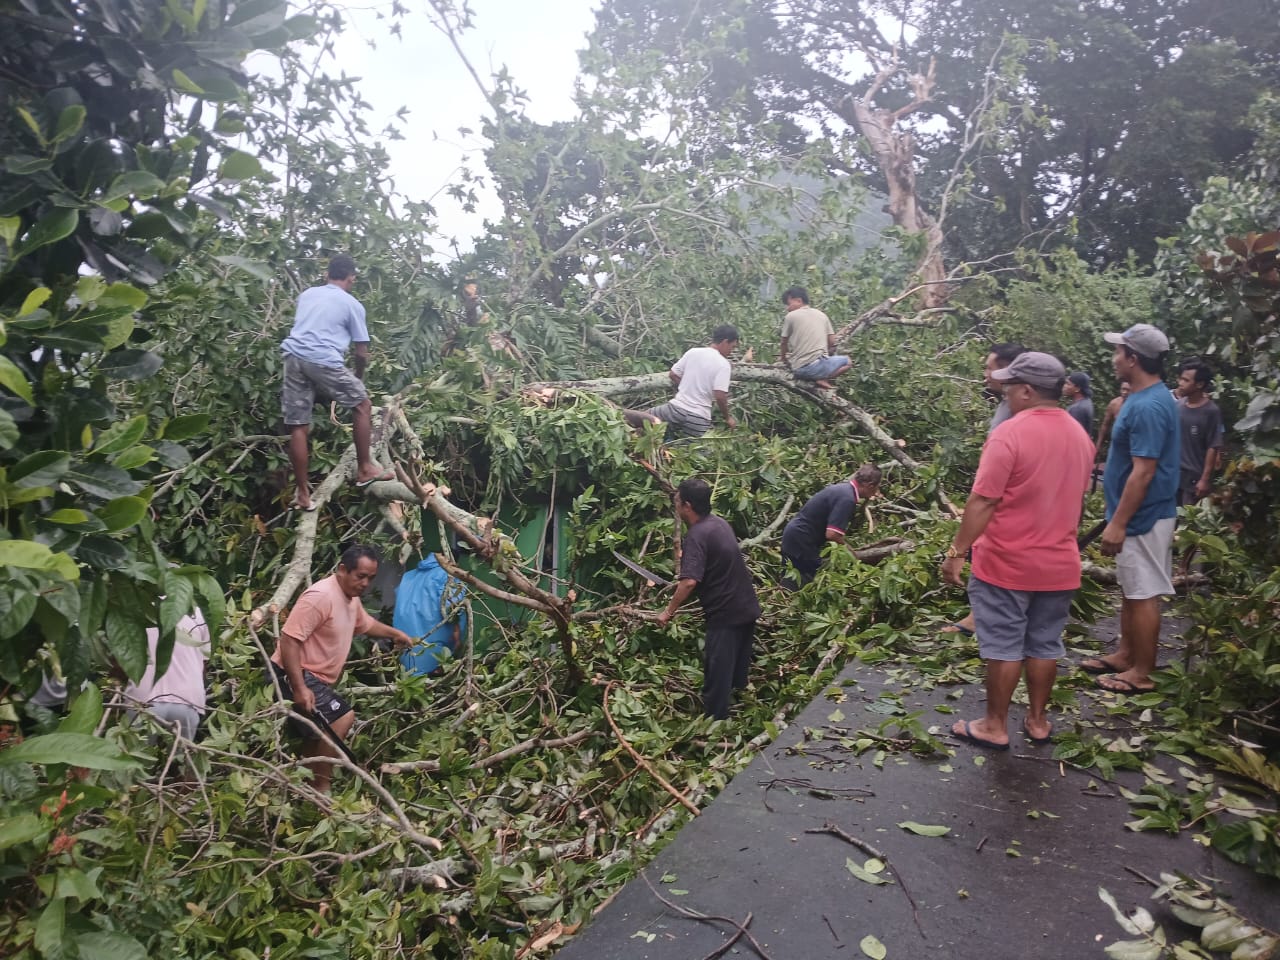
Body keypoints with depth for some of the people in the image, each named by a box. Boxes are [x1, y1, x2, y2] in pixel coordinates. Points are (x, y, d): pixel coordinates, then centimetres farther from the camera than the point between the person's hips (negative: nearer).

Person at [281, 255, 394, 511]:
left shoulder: (307, 294, 24)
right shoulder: (353, 305, 9)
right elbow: (361, 352, 8)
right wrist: (358, 377, 28)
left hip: (294, 357, 6)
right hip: (324, 361, -5)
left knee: (298, 427, 7)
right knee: (362, 405, 14)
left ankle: (302, 493, 12)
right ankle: (364, 469, 17)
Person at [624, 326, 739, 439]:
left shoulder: (693, 352, 5)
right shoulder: (723, 364, -9)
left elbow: (672, 375, 10)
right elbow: (719, 396, -16)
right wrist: (727, 417, -3)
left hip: (676, 408, 3)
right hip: (698, 418, -3)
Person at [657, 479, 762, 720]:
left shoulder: (697, 535, -20)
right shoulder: (720, 523, 7)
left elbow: (690, 582, -29)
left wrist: (668, 612, -17)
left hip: (725, 614, -9)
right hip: (747, 608, 9)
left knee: (717, 673, 2)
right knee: (738, 668, 22)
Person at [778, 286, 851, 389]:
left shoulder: (791, 316, 3)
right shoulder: (822, 315, 12)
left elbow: (784, 343, 10)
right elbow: (832, 342, 11)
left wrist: (783, 358, 29)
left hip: (799, 370, 0)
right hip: (816, 365, 0)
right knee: (847, 361, 24)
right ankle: (823, 379, -1)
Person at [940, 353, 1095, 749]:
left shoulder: (1010, 433, -18)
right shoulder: (1080, 436, 6)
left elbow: (983, 502, -21)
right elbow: (1075, 497, 16)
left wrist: (956, 551, -15)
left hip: (1006, 563, -6)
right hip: (1059, 564, 7)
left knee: (1003, 646, 4)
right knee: (1044, 645, 15)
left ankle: (995, 726, 14)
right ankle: (1037, 721, 27)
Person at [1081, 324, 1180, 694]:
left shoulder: (1147, 406, -22)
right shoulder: (1145, 398, 10)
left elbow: (1144, 472, -25)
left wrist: (1118, 523, -23)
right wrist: (1119, 518, 22)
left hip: (1142, 518, -10)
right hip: (1136, 515, 10)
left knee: (1143, 594, 0)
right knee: (1130, 591, 18)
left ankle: (1141, 673, 10)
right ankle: (1125, 655, 30)